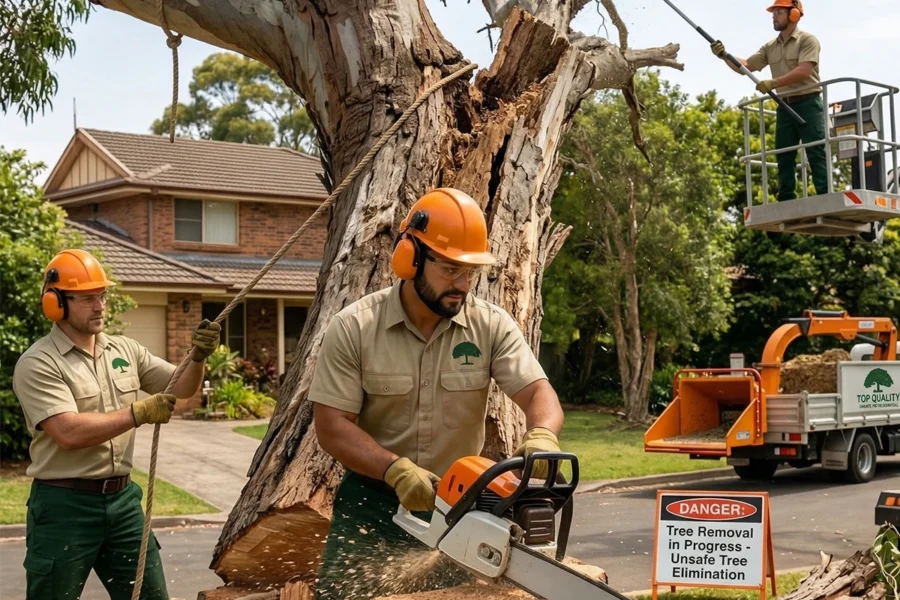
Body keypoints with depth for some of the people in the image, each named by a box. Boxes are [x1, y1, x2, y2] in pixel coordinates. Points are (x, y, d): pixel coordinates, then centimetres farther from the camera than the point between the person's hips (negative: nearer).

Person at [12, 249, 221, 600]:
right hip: (65, 505, -6)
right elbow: (68, 433, -23)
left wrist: (198, 358, -10)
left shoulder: (125, 350, 8)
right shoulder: (37, 364, -12)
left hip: (122, 498, 6)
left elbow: (181, 388, 11)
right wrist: (139, 413, -22)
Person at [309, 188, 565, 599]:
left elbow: (539, 395, -12)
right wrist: (396, 470, -28)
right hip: (372, 502, -1)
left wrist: (542, 435, -37)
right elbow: (331, 426, -13)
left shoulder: (492, 326, -5)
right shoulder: (353, 328, -10)